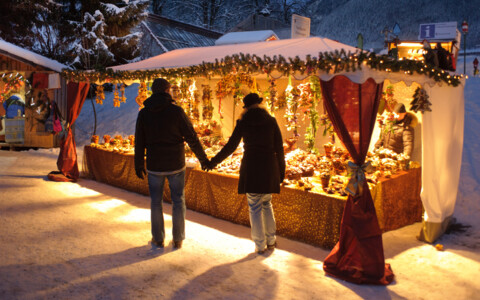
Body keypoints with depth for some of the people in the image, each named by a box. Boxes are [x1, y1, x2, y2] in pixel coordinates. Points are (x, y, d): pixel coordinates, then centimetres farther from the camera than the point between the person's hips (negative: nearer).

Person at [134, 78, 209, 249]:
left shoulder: (144, 113, -3)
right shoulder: (176, 111, -10)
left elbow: (139, 143, 2)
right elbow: (191, 138, -9)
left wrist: (139, 166, 13)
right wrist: (203, 158, 2)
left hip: (154, 166, 1)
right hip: (176, 165, -1)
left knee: (156, 202, 15)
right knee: (178, 201, 12)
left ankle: (158, 240, 23)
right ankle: (177, 240, 20)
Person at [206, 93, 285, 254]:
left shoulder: (243, 123, -2)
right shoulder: (271, 121, 3)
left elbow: (230, 147, -1)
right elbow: (279, 148, 2)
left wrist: (213, 161, 9)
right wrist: (281, 170, 11)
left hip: (251, 167, -2)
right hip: (269, 166, 2)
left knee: (255, 207, 7)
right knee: (266, 203, 20)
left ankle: (260, 245, 11)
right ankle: (271, 241, 23)